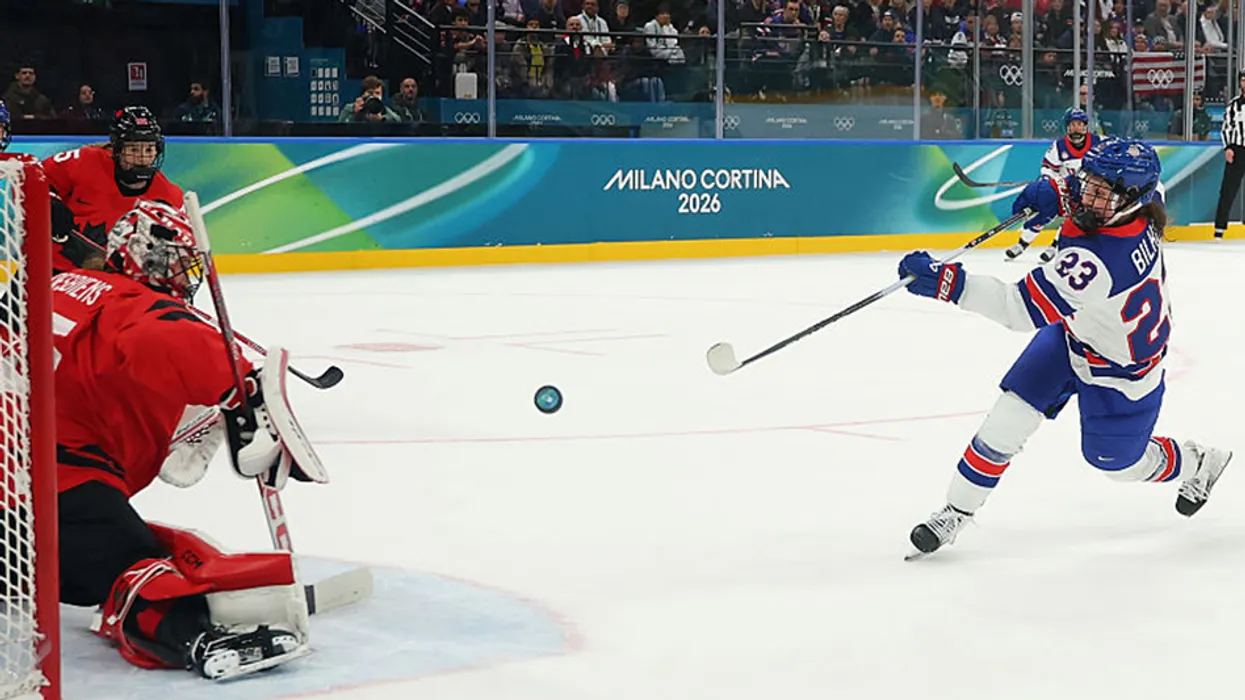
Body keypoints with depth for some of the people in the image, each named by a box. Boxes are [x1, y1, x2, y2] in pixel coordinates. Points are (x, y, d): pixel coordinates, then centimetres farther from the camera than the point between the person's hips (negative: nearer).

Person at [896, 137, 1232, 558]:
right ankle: (955, 512, 5)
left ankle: (1197, 465, 45)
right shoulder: (1134, 208, -20)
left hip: (1121, 369, -8)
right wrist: (1056, 192, -7)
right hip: (1074, 335, 8)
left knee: (1116, 461, 14)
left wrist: (948, 283, -52)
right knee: (1011, 413, -4)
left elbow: (1024, 309, -45)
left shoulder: (1098, 259, -44)